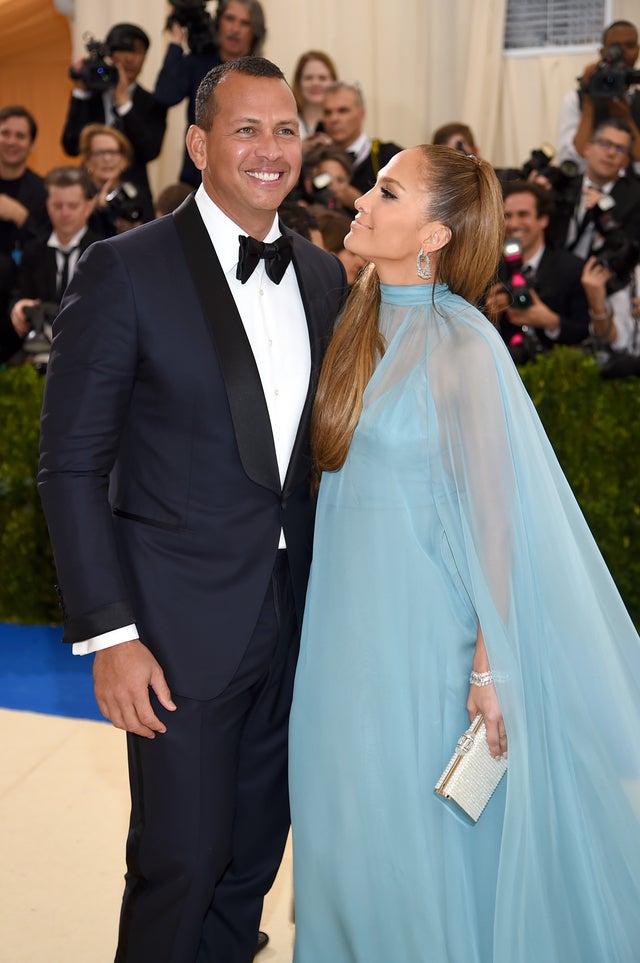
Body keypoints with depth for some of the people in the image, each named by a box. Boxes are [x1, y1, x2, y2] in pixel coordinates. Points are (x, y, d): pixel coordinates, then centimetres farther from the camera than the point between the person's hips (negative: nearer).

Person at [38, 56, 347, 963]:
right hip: (183, 622, -5)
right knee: (181, 855, 7)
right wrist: (109, 634, -16)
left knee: (257, 845, 19)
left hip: (294, 611, 6)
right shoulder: (127, 269, -12)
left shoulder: (323, 275, 6)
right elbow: (72, 466, -12)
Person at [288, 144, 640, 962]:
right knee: (341, 817, 19)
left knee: (412, 829, 8)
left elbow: (496, 510, -17)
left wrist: (492, 663, -17)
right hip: (348, 615, 7)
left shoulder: (460, 344, -17)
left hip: (420, 628, -7)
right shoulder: (364, 320, 5)